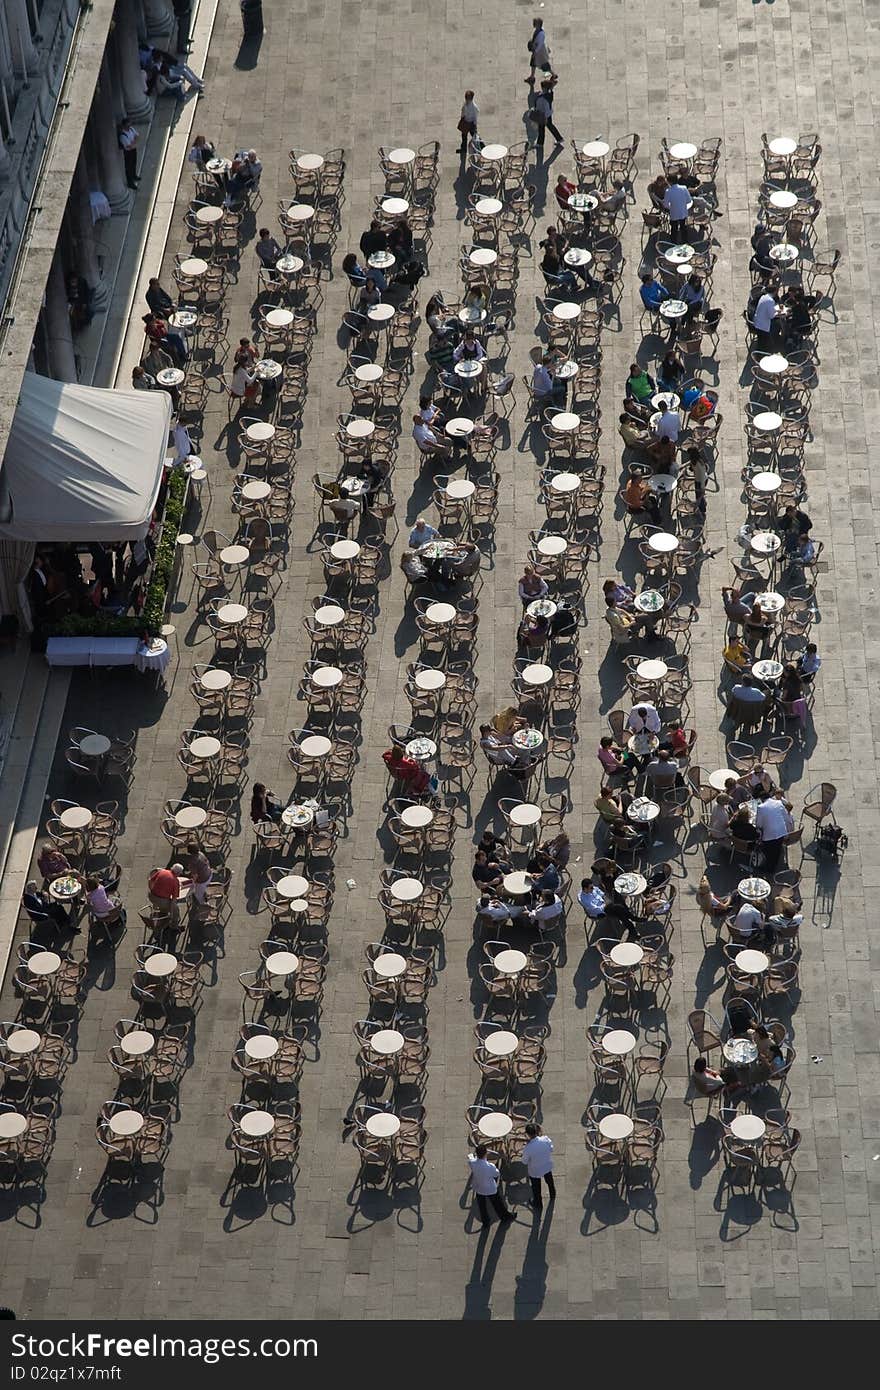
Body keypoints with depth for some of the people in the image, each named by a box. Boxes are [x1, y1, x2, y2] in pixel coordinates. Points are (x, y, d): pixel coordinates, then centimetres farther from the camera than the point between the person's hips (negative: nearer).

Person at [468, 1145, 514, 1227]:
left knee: (482, 1207, 28)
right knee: (498, 1205, 26)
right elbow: (497, 1174, -15)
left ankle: (485, 1222, 48)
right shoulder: (490, 1167, -38)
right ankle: (505, 1217, 51)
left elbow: (470, 1156, -4)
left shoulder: (473, 1163, -30)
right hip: (491, 1190, -2)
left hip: (479, 1190, 2)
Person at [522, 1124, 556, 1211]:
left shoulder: (528, 1148, -39)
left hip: (535, 1171, -4)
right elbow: (551, 1149, -8)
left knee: (536, 1189, 24)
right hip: (547, 1167, 4)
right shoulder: (546, 1139, -28)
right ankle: (552, 1197, 62)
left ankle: (538, 1206, 47)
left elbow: (525, 1161, -19)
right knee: (550, 1182, 34)